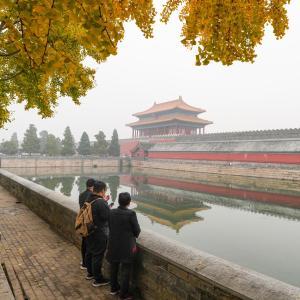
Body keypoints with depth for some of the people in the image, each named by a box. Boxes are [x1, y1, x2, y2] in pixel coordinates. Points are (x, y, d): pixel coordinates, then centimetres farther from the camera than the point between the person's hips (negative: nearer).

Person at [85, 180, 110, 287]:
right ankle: (98, 279, 18)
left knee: (89, 252, 22)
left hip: (90, 232, 9)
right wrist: (108, 206, -8)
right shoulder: (101, 202, -27)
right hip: (99, 234, -9)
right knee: (98, 256, 4)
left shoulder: (89, 200, 2)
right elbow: (108, 217, -24)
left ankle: (90, 273, 41)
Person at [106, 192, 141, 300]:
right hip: (127, 246, -5)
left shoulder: (111, 212, -8)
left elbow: (110, 226, 2)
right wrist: (134, 235, 9)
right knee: (125, 270, 10)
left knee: (114, 267, 22)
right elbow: (137, 230, -13)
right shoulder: (131, 213, -21)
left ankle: (114, 288, 40)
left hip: (113, 244, 5)